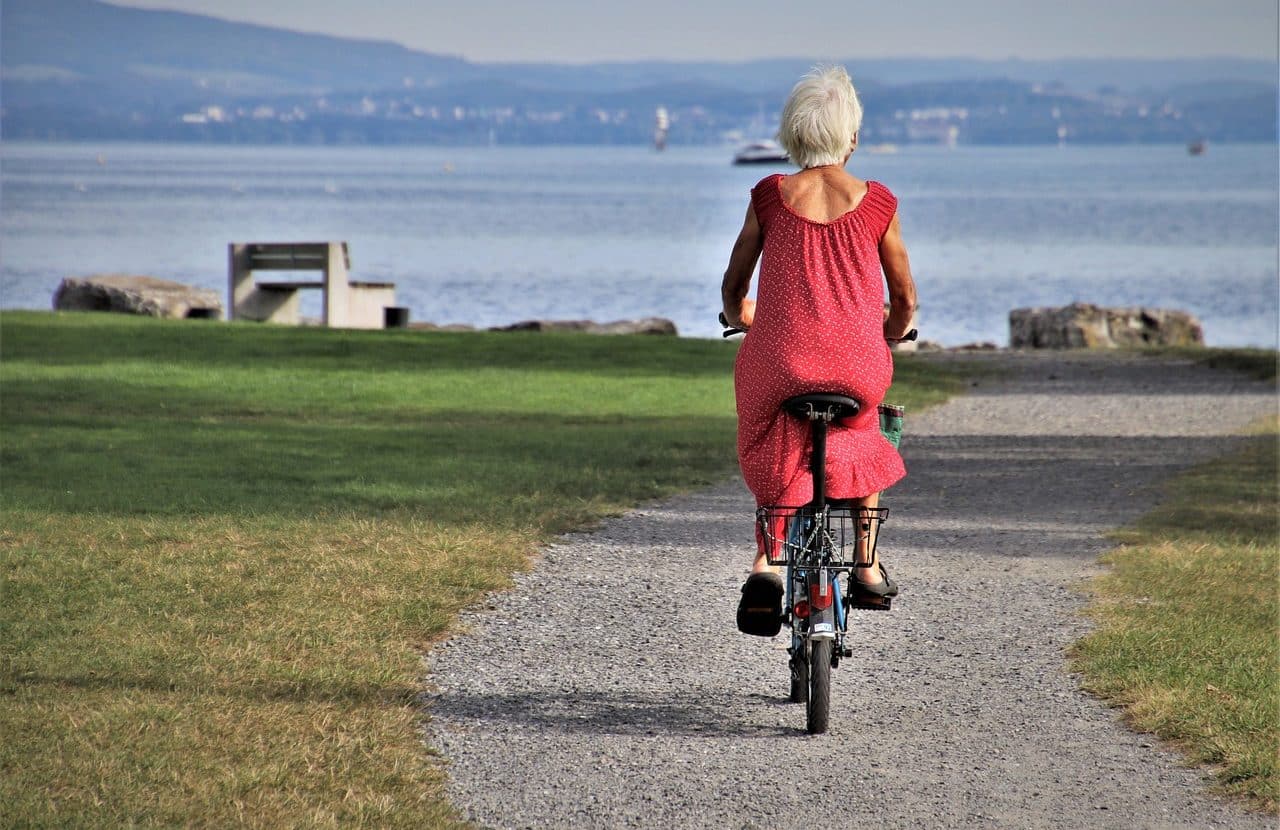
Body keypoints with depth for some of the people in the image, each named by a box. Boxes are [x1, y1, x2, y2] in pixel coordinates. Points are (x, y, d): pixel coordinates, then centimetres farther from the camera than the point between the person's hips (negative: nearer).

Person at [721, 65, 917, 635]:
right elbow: (905, 299, 11)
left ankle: (767, 563, 3)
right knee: (861, 436, 33)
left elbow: (733, 288, 12)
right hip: (858, 367, 0)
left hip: (780, 363, 0)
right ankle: (868, 568, 28)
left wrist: (739, 318, 36)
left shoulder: (770, 197, 2)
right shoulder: (876, 204, 2)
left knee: (774, 456, 26)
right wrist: (890, 336, 34)